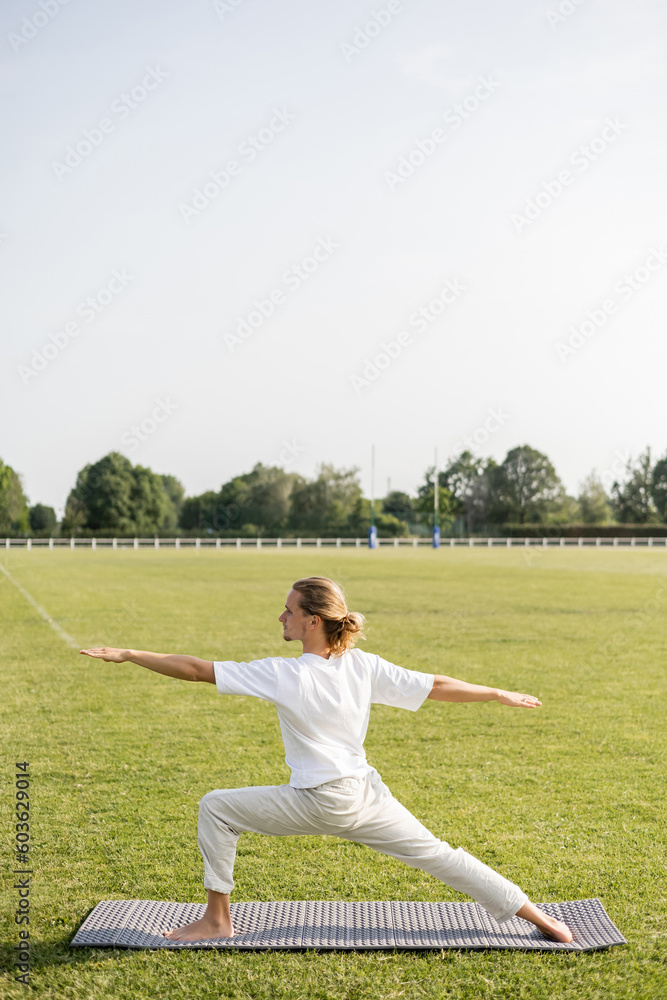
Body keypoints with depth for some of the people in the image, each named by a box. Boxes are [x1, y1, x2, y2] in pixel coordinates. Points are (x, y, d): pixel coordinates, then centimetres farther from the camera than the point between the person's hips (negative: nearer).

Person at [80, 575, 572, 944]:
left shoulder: (282, 675, -16)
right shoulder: (364, 666, -4)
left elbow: (195, 669, -16)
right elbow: (437, 686, -1)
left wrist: (127, 655, -9)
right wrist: (501, 695, 11)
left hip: (318, 804, -5)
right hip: (367, 795, 6)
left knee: (216, 807, 6)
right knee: (436, 854, 14)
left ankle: (217, 919, 12)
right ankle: (539, 918, 13)